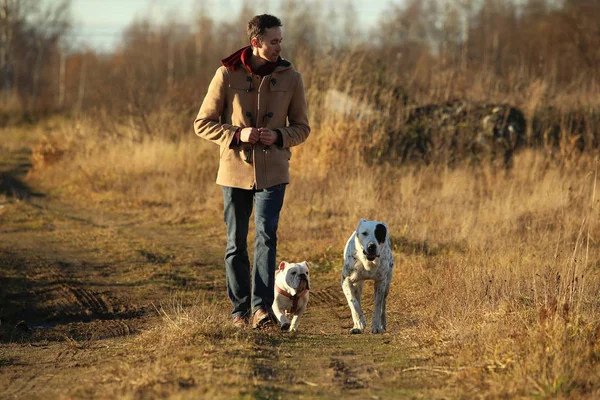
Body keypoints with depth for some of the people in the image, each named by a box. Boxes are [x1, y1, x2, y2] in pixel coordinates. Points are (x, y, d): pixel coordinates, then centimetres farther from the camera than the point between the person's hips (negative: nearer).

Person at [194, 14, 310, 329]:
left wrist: (279, 136, -13)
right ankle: (240, 309, 18)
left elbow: (302, 128, 9)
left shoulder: (291, 77, 1)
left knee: (266, 235, -17)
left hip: (272, 172, 0)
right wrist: (236, 134, -16)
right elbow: (202, 124, 0)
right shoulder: (227, 74, -4)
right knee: (236, 244, 7)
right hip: (235, 171, 0)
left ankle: (262, 306, -20)